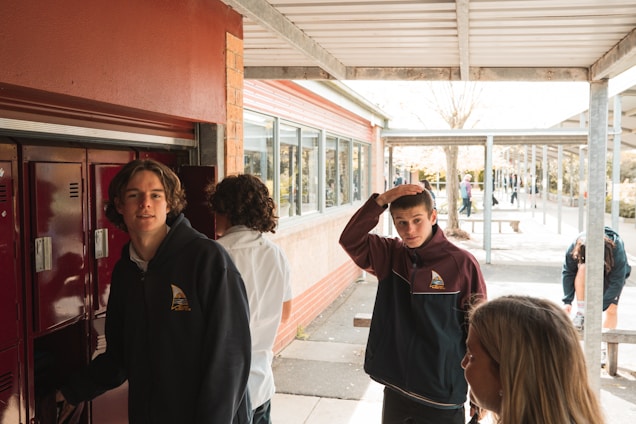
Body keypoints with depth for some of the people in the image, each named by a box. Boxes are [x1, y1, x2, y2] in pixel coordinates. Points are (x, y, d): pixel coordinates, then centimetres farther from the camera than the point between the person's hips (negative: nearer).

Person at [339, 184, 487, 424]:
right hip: (396, 389, 4)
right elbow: (351, 239, -11)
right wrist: (381, 200, -21)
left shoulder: (462, 264, -14)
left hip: (441, 394, -4)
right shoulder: (391, 255, 0)